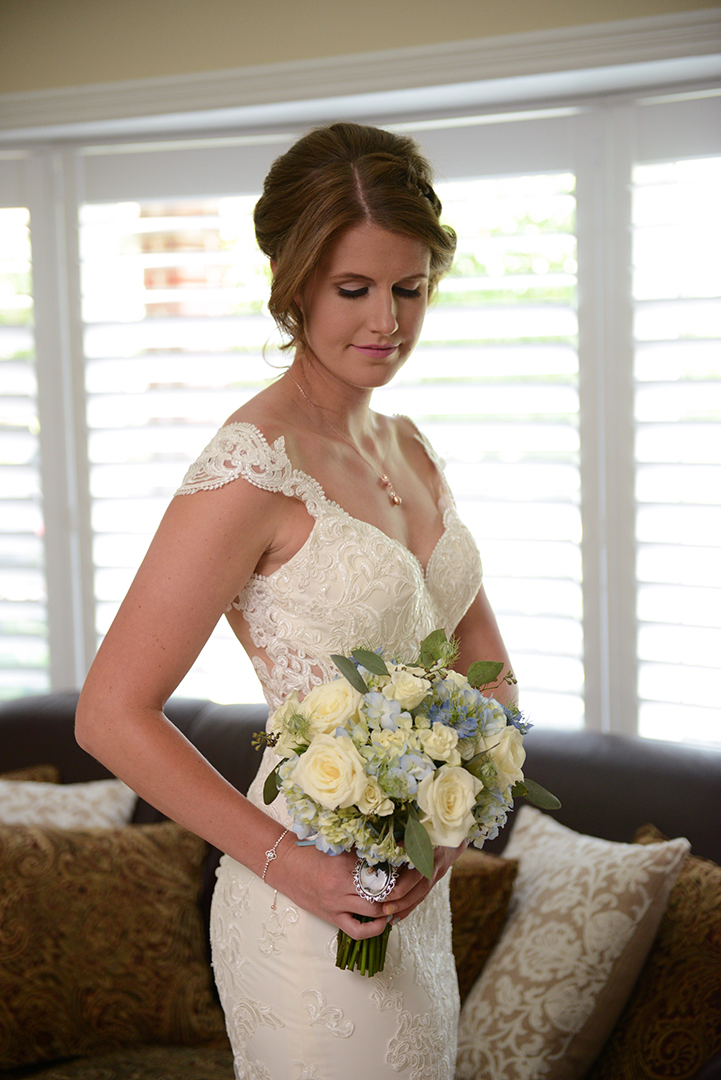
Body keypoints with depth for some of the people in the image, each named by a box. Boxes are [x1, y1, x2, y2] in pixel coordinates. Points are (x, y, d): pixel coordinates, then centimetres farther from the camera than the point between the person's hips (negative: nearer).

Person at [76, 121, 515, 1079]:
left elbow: (483, 655, 11)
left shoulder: (406, 448, 5)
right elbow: (113, 715, -20)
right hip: (316, 906, -7)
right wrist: (287, 863, -20)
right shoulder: (254, 467, -19)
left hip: (420, 890, 8)